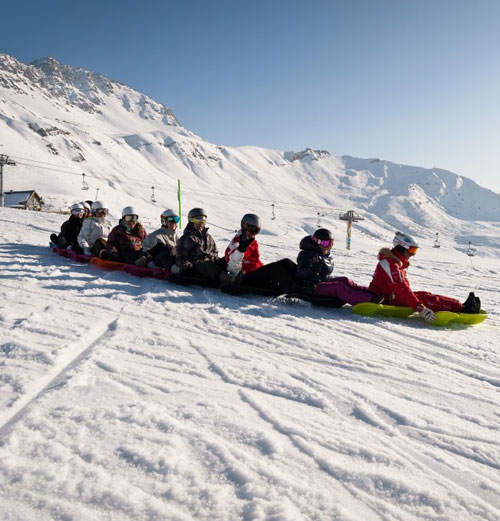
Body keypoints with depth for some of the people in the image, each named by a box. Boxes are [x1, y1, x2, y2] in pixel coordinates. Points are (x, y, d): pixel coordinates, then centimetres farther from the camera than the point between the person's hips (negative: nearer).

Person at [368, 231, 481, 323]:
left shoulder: (397, 261, 14)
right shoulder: (391, 264, -21)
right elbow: (402, 289, -30)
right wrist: (421, 309, -34)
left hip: (392, 295, 10)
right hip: (386, 300, -10)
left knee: (425, 295, -4)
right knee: (425, 298, -19)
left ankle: (460, 306, -9)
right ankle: (462, 308, -22)